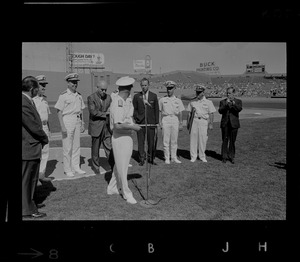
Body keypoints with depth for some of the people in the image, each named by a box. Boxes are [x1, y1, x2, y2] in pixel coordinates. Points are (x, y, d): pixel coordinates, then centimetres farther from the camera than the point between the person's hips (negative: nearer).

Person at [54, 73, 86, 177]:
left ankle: (76, 166, 21)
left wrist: (82, 123, 13)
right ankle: (67, 169, 9)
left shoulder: (79, 96, 11)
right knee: (67, 147, -1)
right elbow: (59, 112, -10)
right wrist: (62, 126, -15)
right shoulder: (63, 95, -9)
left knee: (76, 145, 10)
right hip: (67, 121, -6)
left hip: (77, 121, 6)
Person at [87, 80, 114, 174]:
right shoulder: (91, 98, -6)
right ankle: (96, 167, 22)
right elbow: (93, 112, -17)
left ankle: (113, 166, 3)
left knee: (109, 147, -1)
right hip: (96, 127, -3)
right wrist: (105, 114, -12)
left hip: (106, 126, 3)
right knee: (95, 148, 8)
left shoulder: (108, 98, 9)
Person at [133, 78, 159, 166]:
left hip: (151, 122, 0)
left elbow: (156, 110, 7)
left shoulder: (154, 96, 6)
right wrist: (136, 117, -6)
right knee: (141, 141, 2)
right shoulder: (136, 96, 6)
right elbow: (134, 109, 10)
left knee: (151, 141, 3)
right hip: (140, 122, 0)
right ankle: (141, 159, 12)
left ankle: (151, 158, 16)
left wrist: (157, 122, 2)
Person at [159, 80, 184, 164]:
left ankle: (174, 157, 15)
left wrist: (181, 123, 6)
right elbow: (160, 112, 7)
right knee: (166, 140, -1)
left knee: (174, 140, 5)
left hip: (175, 120, 1)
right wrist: (160, 122, -1)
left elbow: (180, 113, 11)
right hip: (166, 120, -1)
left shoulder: (178, 100, 11)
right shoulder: (162, 100, 7)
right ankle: (167, 158, 8)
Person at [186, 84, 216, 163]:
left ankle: (202, 156, 11)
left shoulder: (208, 102, 7)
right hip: (194, 121, 1)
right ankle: (193, 156, 7)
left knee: (203, 139, -2)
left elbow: (211, 114, 6)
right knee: (193, 138, -1)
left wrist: (211, 124, 0)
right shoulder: (192, 102, 12)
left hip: (203, 121, -1)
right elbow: (189, 113, 14)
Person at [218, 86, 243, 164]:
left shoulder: (238, 101, 7)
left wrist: (233, 103, -24)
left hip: (234, 124, 0)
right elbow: (220, 111, -7)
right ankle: (224, 156, 10)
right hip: (225, 124, 0)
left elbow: (239, 109, -13)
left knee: (232, 141, 4)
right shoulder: (223, 101, 8)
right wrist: (226, 104, -18)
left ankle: (231, 157, 15)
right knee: (225, 141, 2)